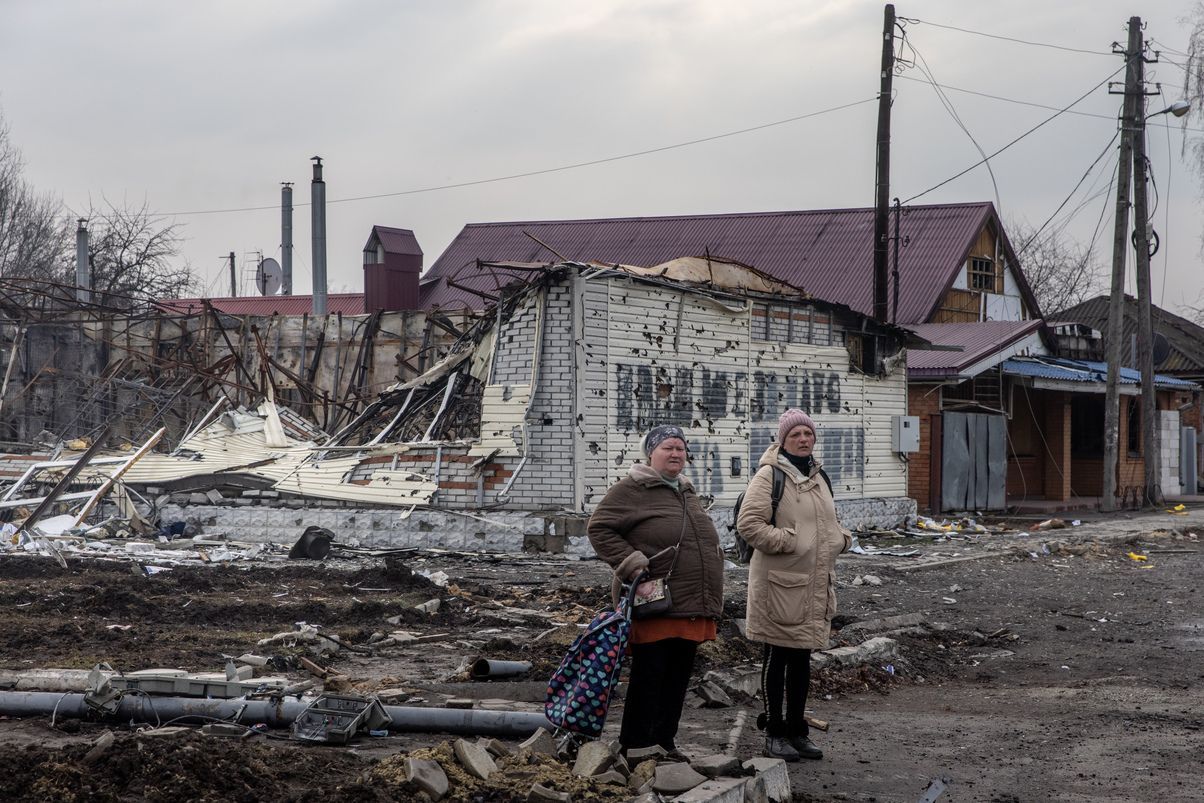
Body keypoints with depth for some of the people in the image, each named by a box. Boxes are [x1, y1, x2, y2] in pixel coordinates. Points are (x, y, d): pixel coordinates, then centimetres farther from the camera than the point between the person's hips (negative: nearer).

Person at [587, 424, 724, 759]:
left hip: (692, 609, 8)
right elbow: (599, 528, -9)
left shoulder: (687, 493, 21)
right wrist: (631, 562, -15)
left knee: (678, 677, 11)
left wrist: (711, 601, 25)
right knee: (649, 676, -4)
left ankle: (664, 740, 21)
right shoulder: (631, 490, -6)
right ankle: (634, 745, 4)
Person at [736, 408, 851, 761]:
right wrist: (785, 540, -21)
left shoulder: (819, 476, 14)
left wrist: (841, 538, 6)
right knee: (778, 657, 1)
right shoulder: (769, 476, -10)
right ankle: (775, 732, 10)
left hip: (816, 584, 7)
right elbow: (748, 524, -17)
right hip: (780, 584, -7)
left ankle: (796, 728, 23)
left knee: (802, 659, 13)